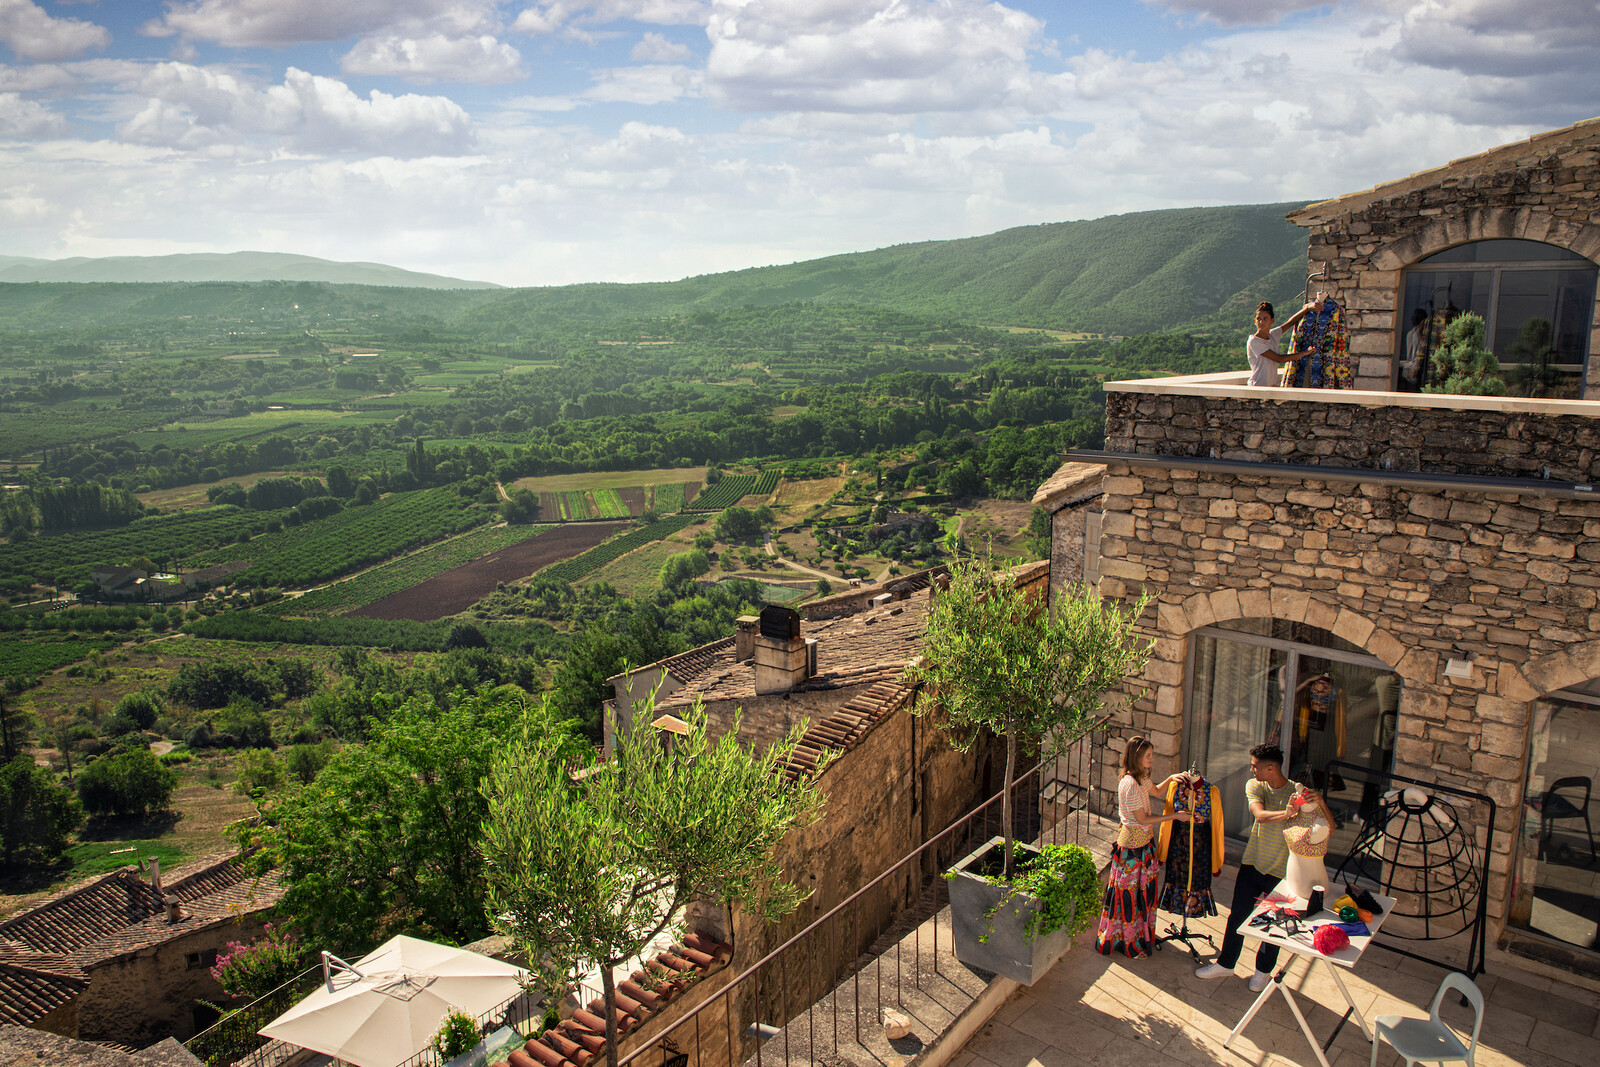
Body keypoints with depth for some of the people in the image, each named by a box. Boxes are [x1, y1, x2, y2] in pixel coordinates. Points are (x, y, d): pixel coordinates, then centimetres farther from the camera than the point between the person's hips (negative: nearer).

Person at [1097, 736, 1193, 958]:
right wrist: (1175, 816, -16)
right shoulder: (1130, 784, -27)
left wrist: (1171, 778, 4)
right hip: (1132, 843, -9)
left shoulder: (1141, 778, 2)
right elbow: (1143, 819, -22)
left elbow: (1157, 791, 23)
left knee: (1143, 888, 20)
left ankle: (1141, 933, 37)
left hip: (1143, 840, 9)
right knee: (1129, 892, 4)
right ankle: (1128, 942, 18)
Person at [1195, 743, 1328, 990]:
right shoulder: (1254, 786, -7)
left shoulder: (1299, 792, -14)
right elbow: (1260, 814, -26)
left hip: (1281, 870, -3)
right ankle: (1225, 963, 30)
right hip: (1252, 863, 3)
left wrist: (1320, 802, -38)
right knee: (1237, 916, 12)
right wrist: (1285, 814, -47)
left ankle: (1264, 970, 33)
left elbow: (1329, 827, -19)